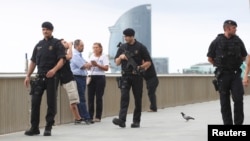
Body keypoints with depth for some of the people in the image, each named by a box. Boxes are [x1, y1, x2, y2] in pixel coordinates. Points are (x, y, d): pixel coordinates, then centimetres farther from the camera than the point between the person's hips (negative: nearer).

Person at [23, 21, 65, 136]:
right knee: (35, 101, -1)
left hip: (52, 76, -4)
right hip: (40, 76, 4)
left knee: (51, 102, 0)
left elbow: (61, 60, -8)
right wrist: (28, 76, 8)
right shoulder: (39, 45, 15)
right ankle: (34, 127, 5)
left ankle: (48, 128, 6)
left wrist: (54, 70, -26)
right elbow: (33, 61, 17)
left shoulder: (57, 43, 1)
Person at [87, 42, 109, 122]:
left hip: (100, 77, -5)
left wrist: (97, 65, -18)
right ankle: (90, 116, 4)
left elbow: (106, 68, -9)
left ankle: (98, 117, 1)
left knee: (99, 97, -4)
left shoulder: (104, 57, 0)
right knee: (90, 97, -1)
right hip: (91, 77, 5)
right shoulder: (91, 56, 16)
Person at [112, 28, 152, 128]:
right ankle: (122, 120, -22)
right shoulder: (122, 47, 11)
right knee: (124, 97, -12)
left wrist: (141, 67, -15)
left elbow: (148, 62, 2)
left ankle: (136, 121, 12)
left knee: (137, 99, 3)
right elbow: (117, 63, 14)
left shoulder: (140, 47, 1)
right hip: (125, 76, 2)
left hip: (137, 76, -2)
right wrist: (120, 57, -7)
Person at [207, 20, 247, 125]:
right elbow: (210, 58, 7)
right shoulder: (217, 42, -3)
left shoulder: (238, 41, 4)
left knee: (238, 99, -11)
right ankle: (228, 124, 9)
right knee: (225, 102, 2)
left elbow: (244, 56, 18)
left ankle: (238, 124, -2)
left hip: (235, 74, 1)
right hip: (222, 75, -1)